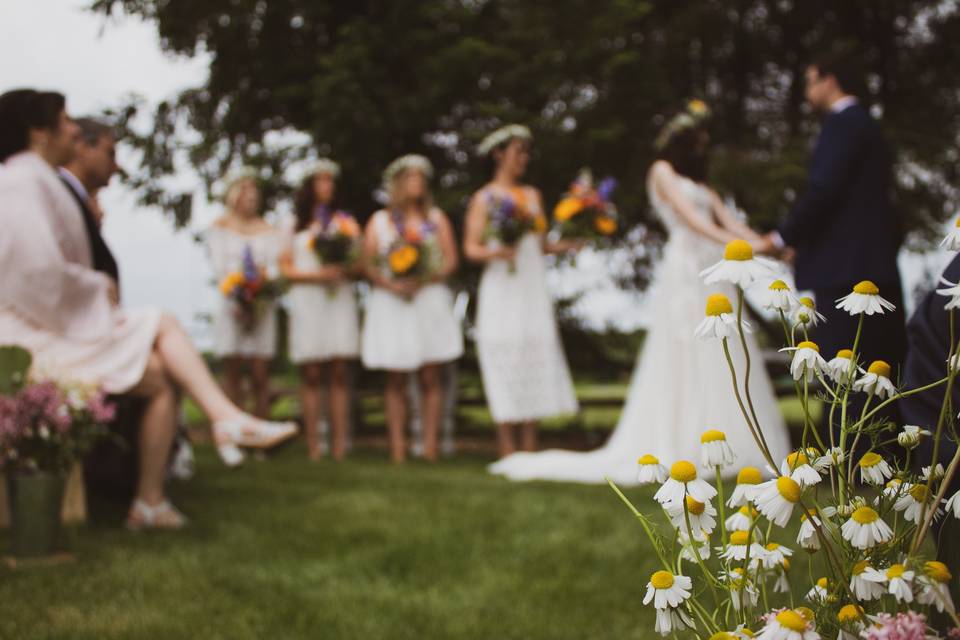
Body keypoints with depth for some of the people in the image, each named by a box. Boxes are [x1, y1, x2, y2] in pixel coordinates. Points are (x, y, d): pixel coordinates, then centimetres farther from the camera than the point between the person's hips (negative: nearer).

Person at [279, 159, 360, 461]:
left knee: (338, 373, -4)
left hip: (340, 299, 1)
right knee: (311, 374, -5)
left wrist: (343, 270, -10)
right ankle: (313, 444, -4)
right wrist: (317, 274, -11)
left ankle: (339, 442, -6)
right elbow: (286, 268, 3)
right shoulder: (293, 226, 11)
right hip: (307, 301, -1)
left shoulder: (344, 222, 16)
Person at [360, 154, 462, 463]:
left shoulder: (436, 218, 12)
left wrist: (423, 281, -12)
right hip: (392, 305, 0)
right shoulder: (379, 221, 10)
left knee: (430, 379, -3)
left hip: (430, 301, 0)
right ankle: (397, 446, 0)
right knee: (396, 380, -1)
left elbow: (451, 261, 4)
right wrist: (390, 285, -15)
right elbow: (367, 264, 3)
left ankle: (430, 444, -2)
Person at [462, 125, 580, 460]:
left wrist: (566, 244, -2)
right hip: (501, 288, -5)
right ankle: (507, 451, -4)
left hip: (533, 286, 5)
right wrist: (496, 252, -22)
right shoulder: (484, 199, 3)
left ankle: (529, 450, 4)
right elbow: (471, 248, -3)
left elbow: (541, 244, 15)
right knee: (505, 364, -7)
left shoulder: (532, 195, 16)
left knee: (535, 362, 1)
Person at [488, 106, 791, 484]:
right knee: (683, 363, -9)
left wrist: (759, 243, -5)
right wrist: (731, 243, -23)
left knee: (718, 366, 1)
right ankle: (683, 449, -7)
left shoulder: (700, 183, 26)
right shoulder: (662, 170, 4)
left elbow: (727, 220, 12)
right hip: (684, 271, -7)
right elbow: (687, 216, -10)